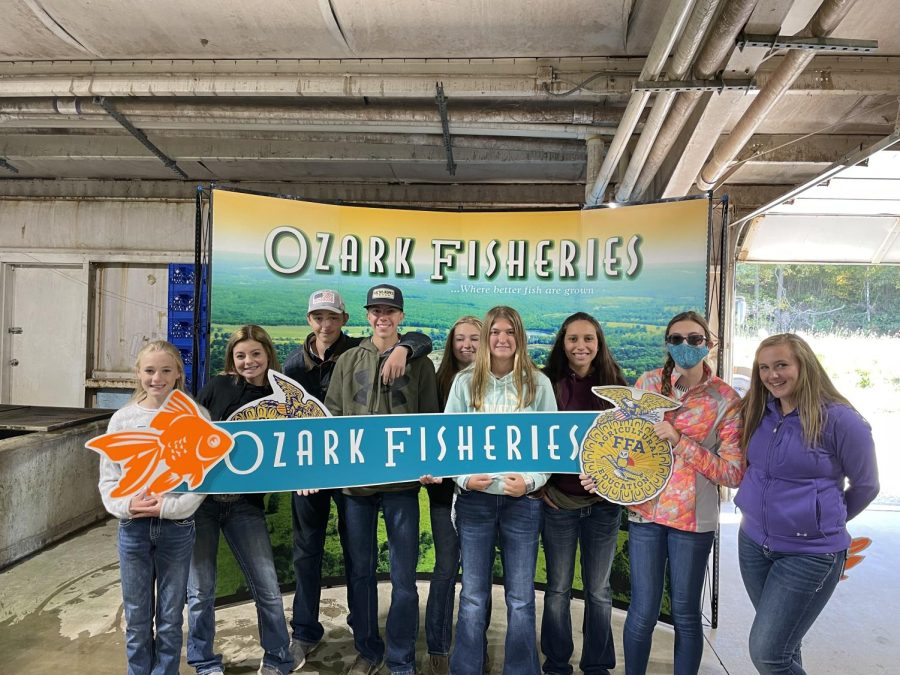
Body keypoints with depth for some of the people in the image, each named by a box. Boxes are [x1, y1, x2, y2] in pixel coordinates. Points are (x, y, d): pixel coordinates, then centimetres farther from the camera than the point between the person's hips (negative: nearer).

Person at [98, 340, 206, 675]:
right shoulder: (123, 419, 1)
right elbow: (108, 478, 4)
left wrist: (169, 506, -16)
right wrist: (126, 505, -12)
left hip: (176, 527, -2)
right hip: (132, 527, 2)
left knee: (170, 616, 11)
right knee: (136, 616, 14)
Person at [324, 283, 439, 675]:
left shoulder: (418, 362, 4)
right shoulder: (348, 361, 7)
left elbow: (430, 419, 4)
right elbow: (331, 416, 7)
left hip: (402, 479, -1)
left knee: (403, 575, 5)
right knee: (360, 570, 13)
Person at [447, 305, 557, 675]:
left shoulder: (538, 383, 2)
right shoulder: (465, 381, 3)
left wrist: (531, 481, -13)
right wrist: (463, 478, -11)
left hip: (523, 500, 0)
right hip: (475, 499, 1)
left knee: (520, 599, 9)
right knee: (473, 597, 10)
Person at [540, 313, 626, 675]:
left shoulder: (615, 384, 0)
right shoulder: (548, 384, -4)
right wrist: (540, 484, -5)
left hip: (604, 502, 1)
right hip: (558, 500, -1)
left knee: (599, 590, 12)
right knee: (558, 588, 10)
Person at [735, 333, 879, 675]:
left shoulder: (839, 419, -16)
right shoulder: (757, 412, 1)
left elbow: (865, 486, -3)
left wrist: (825, 523, 8)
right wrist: (768, 512, 6)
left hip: (809, 552, -5)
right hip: (753, 542, 6)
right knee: (781, 643, 19)